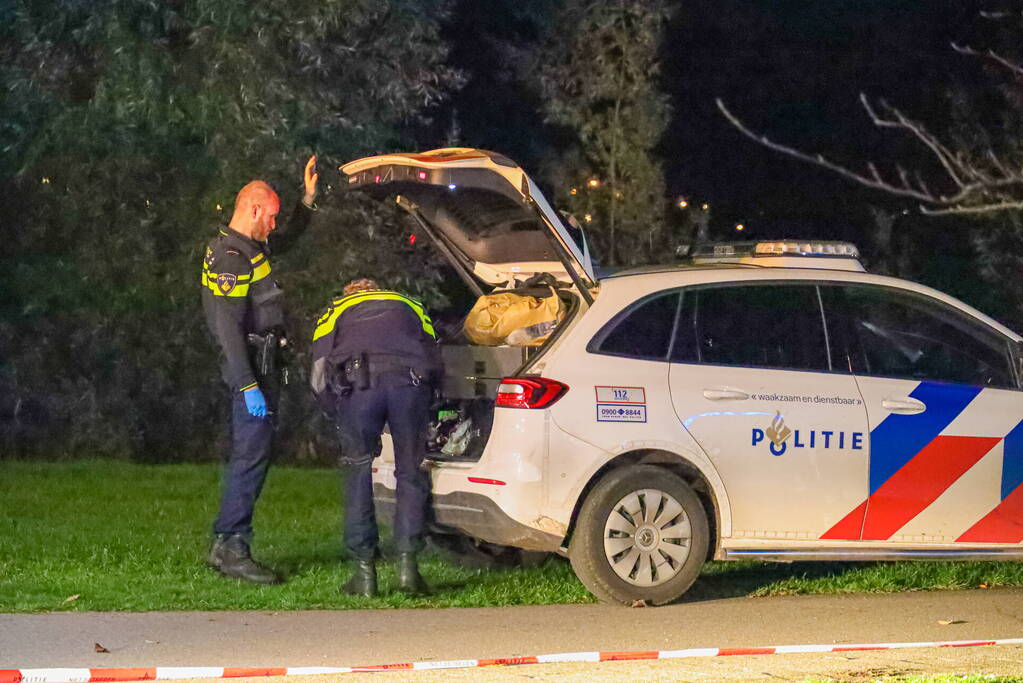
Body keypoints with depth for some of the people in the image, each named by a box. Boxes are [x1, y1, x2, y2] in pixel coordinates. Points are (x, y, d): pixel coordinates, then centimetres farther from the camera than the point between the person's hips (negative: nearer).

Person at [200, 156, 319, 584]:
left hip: (262, 367, 11)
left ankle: (226, 547, 15)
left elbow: (287, 240, 41)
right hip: (251, 368, -11)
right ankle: (230, 547, -15)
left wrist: (309, 199, 30)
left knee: (248, 457, 12)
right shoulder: (229, 257, -15)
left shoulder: (251, 248, 16)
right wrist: (248, 386, -27)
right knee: (251, 456, -14)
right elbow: (228, 327, -22)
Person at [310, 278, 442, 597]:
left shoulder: (336, 311, 33)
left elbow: (319, 379, 19)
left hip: (358, 381, -1)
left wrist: (342, 420, 31)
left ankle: (364, 570, 10)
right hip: (410, 379, 1)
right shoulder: (410, 306, 38)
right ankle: (407, 563, 4)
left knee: (359, 475, 12)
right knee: (411, 473, 13)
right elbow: (436, 362, 27)